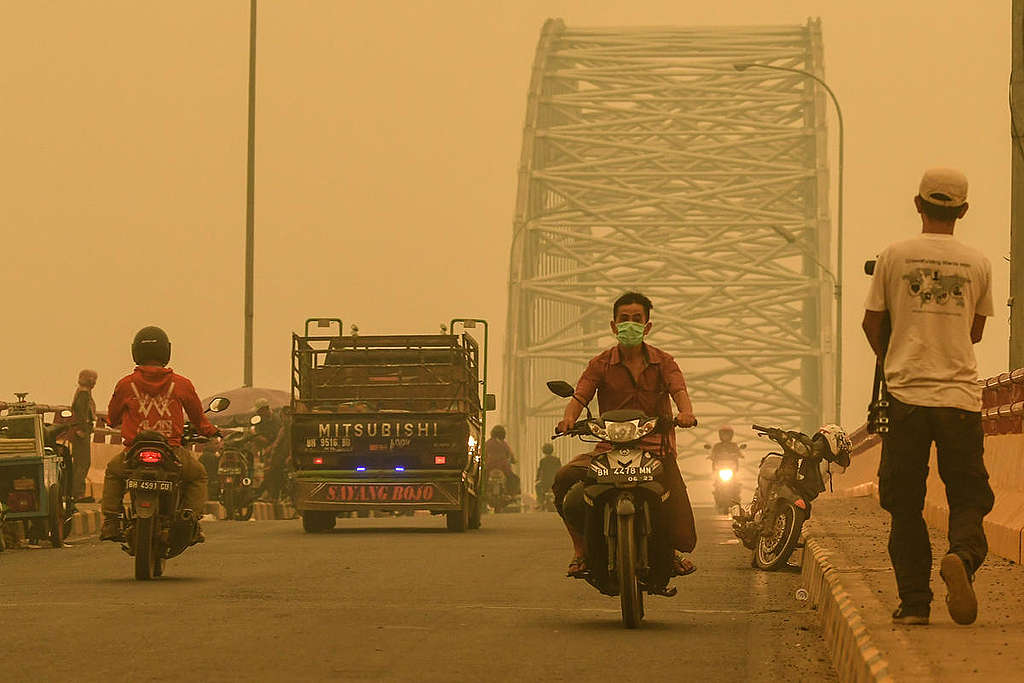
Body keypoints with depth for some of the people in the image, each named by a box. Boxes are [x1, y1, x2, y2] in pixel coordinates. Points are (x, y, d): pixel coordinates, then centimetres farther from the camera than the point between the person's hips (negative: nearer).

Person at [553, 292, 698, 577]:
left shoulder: (662, 362, 8)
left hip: (656, 446, 0)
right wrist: (568, 419, -32)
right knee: (565, 478, -29)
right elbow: (580, 396, -8)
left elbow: (679, 389, -11)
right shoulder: (601, 365, 7)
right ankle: (581, 548, -12)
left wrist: (685, 412, -35)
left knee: (683, 536, -12)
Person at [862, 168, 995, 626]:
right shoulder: (977, 264, 5)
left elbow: (872, 325, 9)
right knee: (968, 496, 6)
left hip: (906, 395, 0)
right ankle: (962, 554, -25)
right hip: (962, 396, 0)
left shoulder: (894, 258, 1)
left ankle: (914, 601, 3)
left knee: (905, 503, 8)